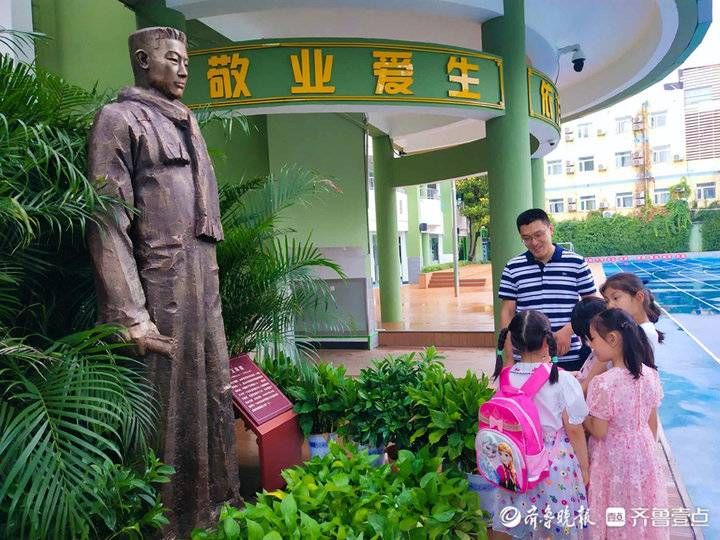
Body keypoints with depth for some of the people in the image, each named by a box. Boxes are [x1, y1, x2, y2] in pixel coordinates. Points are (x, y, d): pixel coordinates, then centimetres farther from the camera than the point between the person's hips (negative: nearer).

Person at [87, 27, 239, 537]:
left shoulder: (186, 123, 19)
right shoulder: (120, 118, -4)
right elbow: (108, 223, -13)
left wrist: (210, 283, 15)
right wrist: (133, 317, -20)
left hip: (203, 288, 8)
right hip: (158, 291, -7)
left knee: (214, 398, 14)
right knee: (166, 408, 2)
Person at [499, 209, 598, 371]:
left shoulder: (576, 263, 2)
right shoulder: (513, 268, 3)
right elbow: (507, 313, 5)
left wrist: (568, 330, -11)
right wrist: (509, 358, 0)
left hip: (570, 357, 0)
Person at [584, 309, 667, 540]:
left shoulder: (602, 383, -28)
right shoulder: (650, 374, -8)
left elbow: (598, 432, -20)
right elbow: (653, 422, 4)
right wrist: (648, 448, 18)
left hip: (614, 458, -5)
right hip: (643, 453, 6)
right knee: (639, 507, 24)